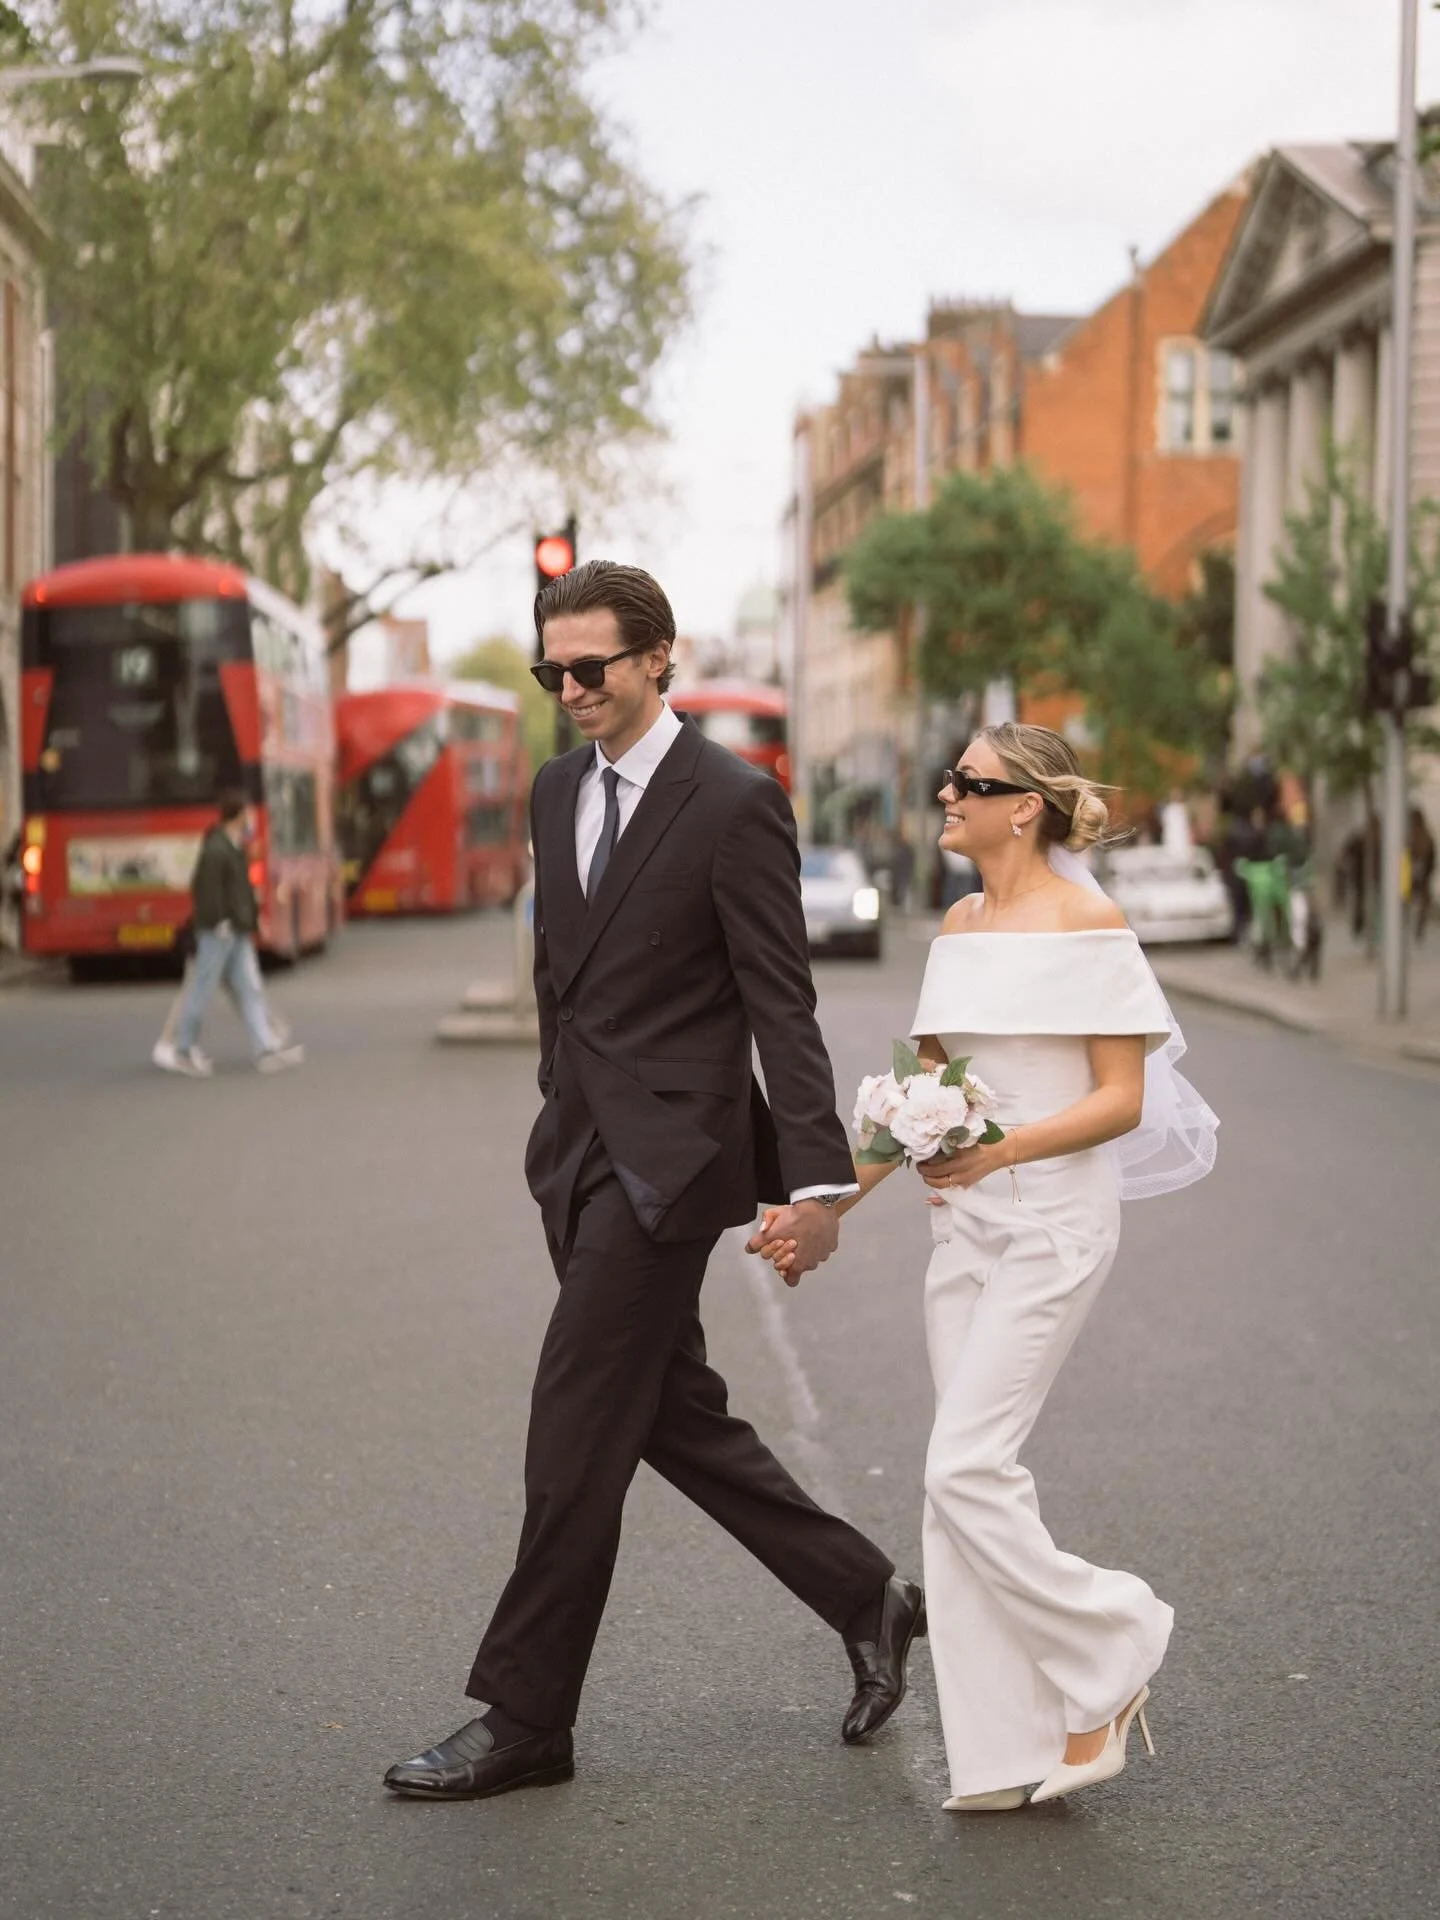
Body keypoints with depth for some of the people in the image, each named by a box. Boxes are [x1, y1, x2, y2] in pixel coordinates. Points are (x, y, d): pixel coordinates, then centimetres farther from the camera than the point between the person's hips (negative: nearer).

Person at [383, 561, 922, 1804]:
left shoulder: (734, 804, -11)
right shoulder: (558, 791, 12)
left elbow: (782, 1006, -13)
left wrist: (817, 1178, -16)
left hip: (667, 1162, -8)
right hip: (582, 1154, 8)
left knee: (575, 1432, -5)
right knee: (675, 1417, 13)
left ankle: (525, 1721, 5)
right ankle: (867, 1598, 28)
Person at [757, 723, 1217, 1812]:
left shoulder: (1089, 923, -9)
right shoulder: (962, 926, 12)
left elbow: (1123, 1100, -11)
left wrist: (1002, 1149, -24)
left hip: (1056, 1219, -7)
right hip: (968, 1224, 7)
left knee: (965, 1467, -12)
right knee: (968, 1478, 4)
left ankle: (1107, 1656, 9)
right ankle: (1010, 1749, 11)